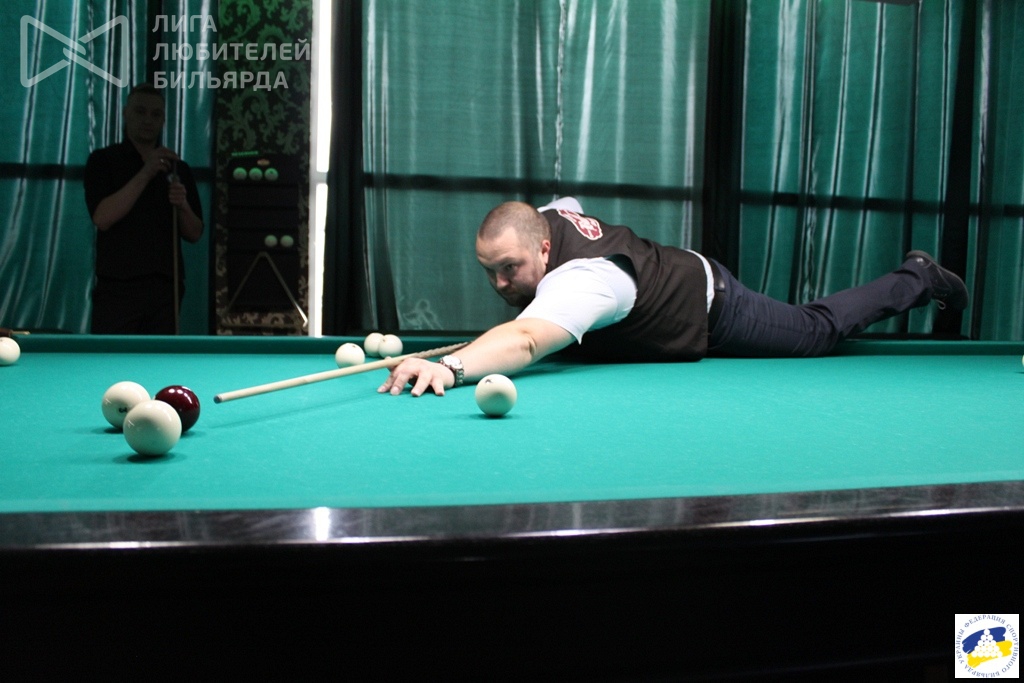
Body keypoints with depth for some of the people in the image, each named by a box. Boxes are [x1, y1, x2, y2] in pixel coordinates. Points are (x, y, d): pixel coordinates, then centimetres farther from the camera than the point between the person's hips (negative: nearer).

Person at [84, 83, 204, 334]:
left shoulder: (178, 169, 14)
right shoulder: (103, 160, 6)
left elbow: (195, 234, 10)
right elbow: (102, 217, -10)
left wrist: (182, 205, -11)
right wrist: (145, 174, -15)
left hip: (165, 288, 3)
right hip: (117, 287, -3)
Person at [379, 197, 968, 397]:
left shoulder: (580, 282, -46)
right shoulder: (543, 215, -18)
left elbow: (526, 341, -66)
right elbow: (574, 206, 9)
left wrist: (452, 366, -84)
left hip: (714, 312, -7)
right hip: (677, 268, 8)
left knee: (821, 332, 16)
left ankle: (917, 279, 39)